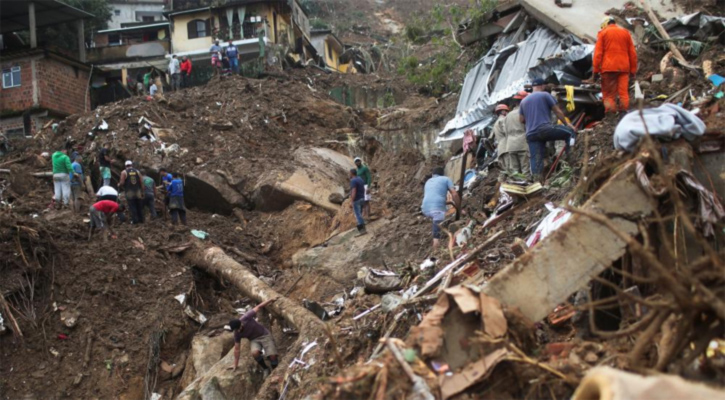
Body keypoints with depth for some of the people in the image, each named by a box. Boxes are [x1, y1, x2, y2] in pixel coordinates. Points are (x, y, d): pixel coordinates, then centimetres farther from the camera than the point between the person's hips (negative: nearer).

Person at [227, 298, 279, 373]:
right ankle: (265, 369, -6)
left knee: (272, 356, -18)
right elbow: (237, 349, -9)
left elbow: (258, 307, -17)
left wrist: (271, 300, -16)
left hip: (264, 334, -2)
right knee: (255, 353, -31)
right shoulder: (237, 334, -16)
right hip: (254, 339, 2)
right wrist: (235, 365, -8)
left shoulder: (245, 318, -26)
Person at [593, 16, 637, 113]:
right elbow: (632, 53, 13)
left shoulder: (603, 33, 6)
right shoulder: (626, 33, 15)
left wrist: (596, 70, -2)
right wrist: (633, 70, 15)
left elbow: (598, 53, -2)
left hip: (608, 68, -3)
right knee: (624, 93, 2)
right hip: (624, 68, 3)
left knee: (609, 94, -1)